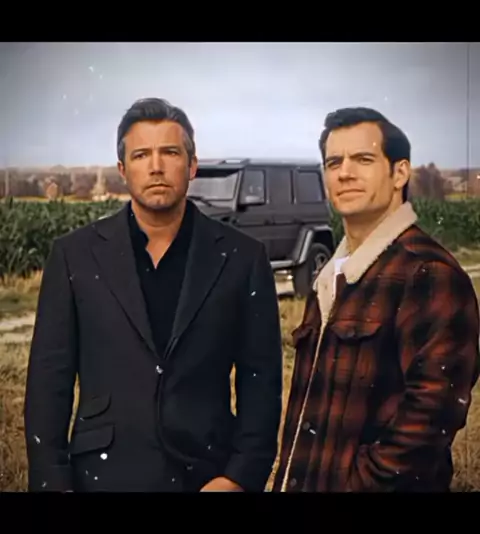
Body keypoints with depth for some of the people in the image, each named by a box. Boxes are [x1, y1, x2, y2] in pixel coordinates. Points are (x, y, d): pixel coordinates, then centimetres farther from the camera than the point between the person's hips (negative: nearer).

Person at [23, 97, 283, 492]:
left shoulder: (242, 258, -2)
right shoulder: (75, 255, -1)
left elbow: (261, 379, -1)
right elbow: (49, 380, 0)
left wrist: (242, 476, -9)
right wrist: (52, 482, -5)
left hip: (207, 477, 0)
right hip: (103, 474, 1)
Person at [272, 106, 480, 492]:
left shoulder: (430, 273, -15)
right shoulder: (332, 276, 12)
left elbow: (434, 408, -23)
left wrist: (364, 482, -20)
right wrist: (287, 480, 7)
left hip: (363, 484, -8)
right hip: (307, 480, 8)